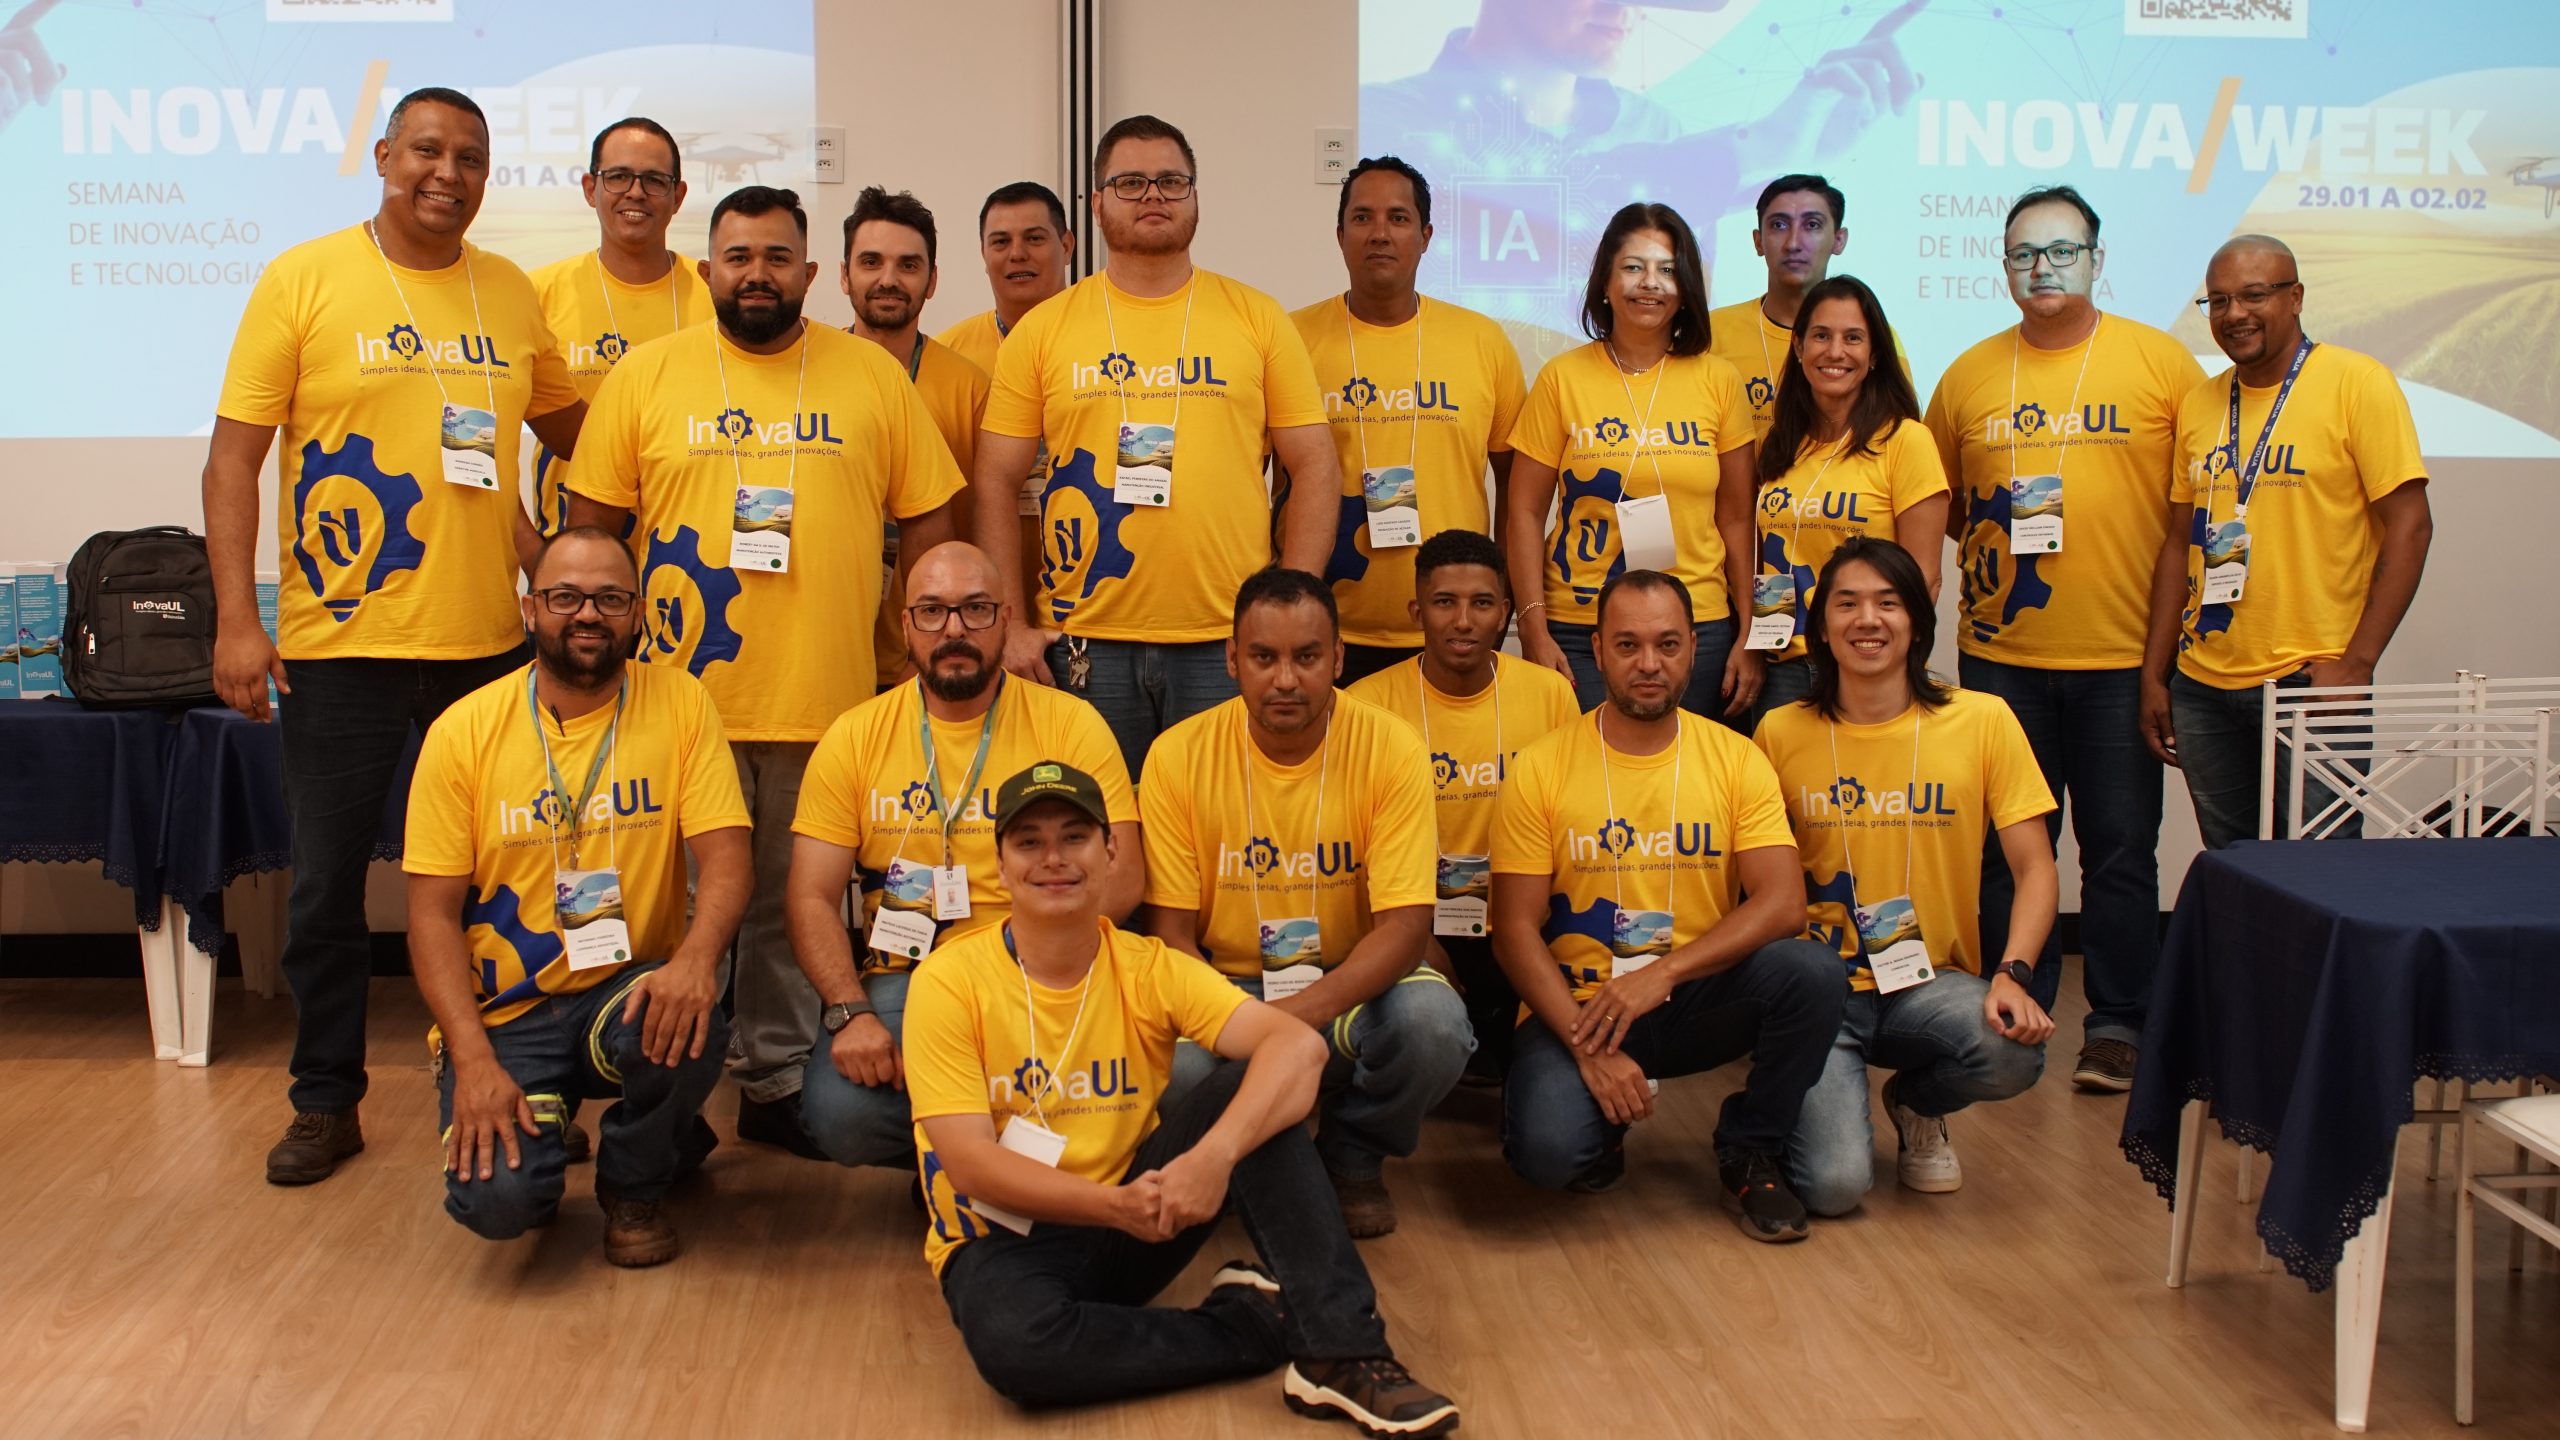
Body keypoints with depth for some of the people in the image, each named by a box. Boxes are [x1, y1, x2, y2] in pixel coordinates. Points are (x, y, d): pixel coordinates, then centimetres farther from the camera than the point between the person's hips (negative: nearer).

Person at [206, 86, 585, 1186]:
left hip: (490, 640, 3)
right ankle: (327, 1103, 21)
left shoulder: (512, 293, 7)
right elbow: (234, 456, -5)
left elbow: (575, 437, 20)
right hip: (341, 642, -3)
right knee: (327, 886, 6)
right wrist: (236, 620, -11)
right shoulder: (304, 279, -3)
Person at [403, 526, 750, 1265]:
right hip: (505, 1013, 0)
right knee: (495, 1197, -24)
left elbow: (725, 856, -10)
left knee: (689, 1027, -34)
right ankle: (541, 1136, 17)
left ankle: (635, 1183, 1)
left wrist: (697, 957, -32)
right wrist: (474, 1059, -17)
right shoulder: (464, 730, -3)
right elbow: (433, 912, -4)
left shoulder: (680, 703, -2)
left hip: (626, 990, 1)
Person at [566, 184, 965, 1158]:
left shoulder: (874, 376, 7)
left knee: (796, 907, 10)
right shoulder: (645, 375, 5)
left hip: (827, 706, 1)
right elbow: (590, 528, 7)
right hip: (680, 701, 0)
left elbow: (929, 523, 8)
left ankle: (778, 1082, 25)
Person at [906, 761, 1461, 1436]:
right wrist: (1114, 1206, -31)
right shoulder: (951, 981, -11)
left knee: (1248, 1089, -19)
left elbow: (1299, 1045, -20)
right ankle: (1255, 1324, -14)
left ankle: (1342, 1353, -22)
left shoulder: (1149, 969, -5)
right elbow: (968, 1163, -17)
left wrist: (1213, 1156, -38)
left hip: (1131, 1230, 3)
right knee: (1013, 1342, -38)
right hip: (1003, 1242, -2)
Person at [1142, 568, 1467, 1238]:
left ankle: (1351, 1160, 3)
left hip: (1352, 983, 0)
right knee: (1175, 1064, -33)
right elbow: (1171, 930, -6)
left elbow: (1406, 924, -16)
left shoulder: (1390, 748, -12)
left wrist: (1306, 1011, -33)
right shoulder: (1179, 755, -9)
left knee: (1434, 1022, -32)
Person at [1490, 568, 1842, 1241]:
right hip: (1577, 1005, -2)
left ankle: (1749, 1154, -1)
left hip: (1697, 1002, 2)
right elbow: (1516, 931, -7)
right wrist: (1587, 1046, -20)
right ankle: (1603, 1134, 11)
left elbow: (1783, 903, -11)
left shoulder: (1736, 760, 0)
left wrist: (1664, 973, -25)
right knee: (1548, 1149, -30)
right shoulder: (1541, 768, -4)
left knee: (1812, 971, -27)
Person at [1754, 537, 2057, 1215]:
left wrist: (2013, 973, -19)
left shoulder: (1983, 721, -1)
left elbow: (2035, 867, -2)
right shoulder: (1781, 733, 0)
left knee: (2015, 1051, -32)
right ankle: (1818, 1101, 17)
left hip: (1932, 983, 1)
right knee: (1834, 1183, -23)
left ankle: (1917, 1104, 6)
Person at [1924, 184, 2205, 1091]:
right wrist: (1995, 525, 1)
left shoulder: (2161, 362, 1)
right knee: (2009, 846, 8)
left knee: (2120, 847, 3)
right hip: (2000, 652, 2)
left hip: (2122, 654, -2)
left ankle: (2116, 1026, 14)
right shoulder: (1969, 376, 7)